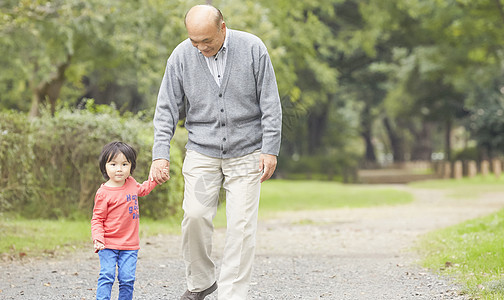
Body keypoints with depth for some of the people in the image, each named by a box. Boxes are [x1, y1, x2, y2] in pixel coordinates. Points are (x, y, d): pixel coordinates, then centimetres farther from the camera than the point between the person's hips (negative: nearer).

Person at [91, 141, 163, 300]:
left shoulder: (131, 183, 8)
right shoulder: (104, 193, -12)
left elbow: (141, 190, 34)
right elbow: (97, 218, -8)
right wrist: (98, 238, -21)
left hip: (129, 245, 5)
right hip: (109, 245, -5)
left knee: (127, 279, 0)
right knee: (107, 276, -12)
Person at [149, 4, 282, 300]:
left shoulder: (252, 48, -8)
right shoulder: (181, 56, -4)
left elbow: (270, 103, -3)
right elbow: (167, 109, 2)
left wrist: (270, 149, -8)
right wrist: (161, 154, -7)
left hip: (246, 153, -1)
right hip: (202, 152, 1)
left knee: (241, 225, -6)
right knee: (195, 215, -11)